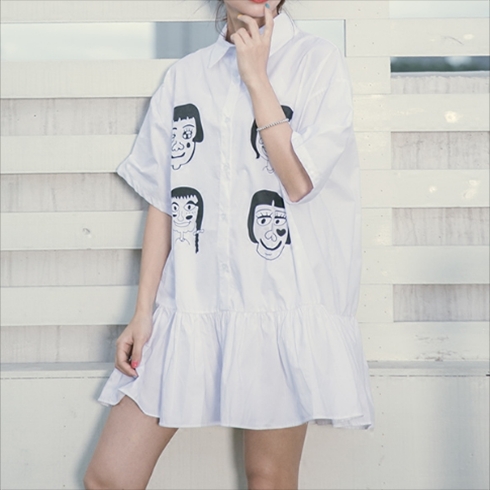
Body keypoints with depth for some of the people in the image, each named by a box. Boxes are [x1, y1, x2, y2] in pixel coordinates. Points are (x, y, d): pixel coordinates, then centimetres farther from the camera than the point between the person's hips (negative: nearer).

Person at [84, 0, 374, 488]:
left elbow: (299, 179, -11)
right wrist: (143, 313, 6)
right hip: (189, 307, 3)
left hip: (281, 305, -3)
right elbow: (162, 202, 10)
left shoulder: (316, 60, 2)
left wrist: (256, 77, -7)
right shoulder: (184, 75, 12)